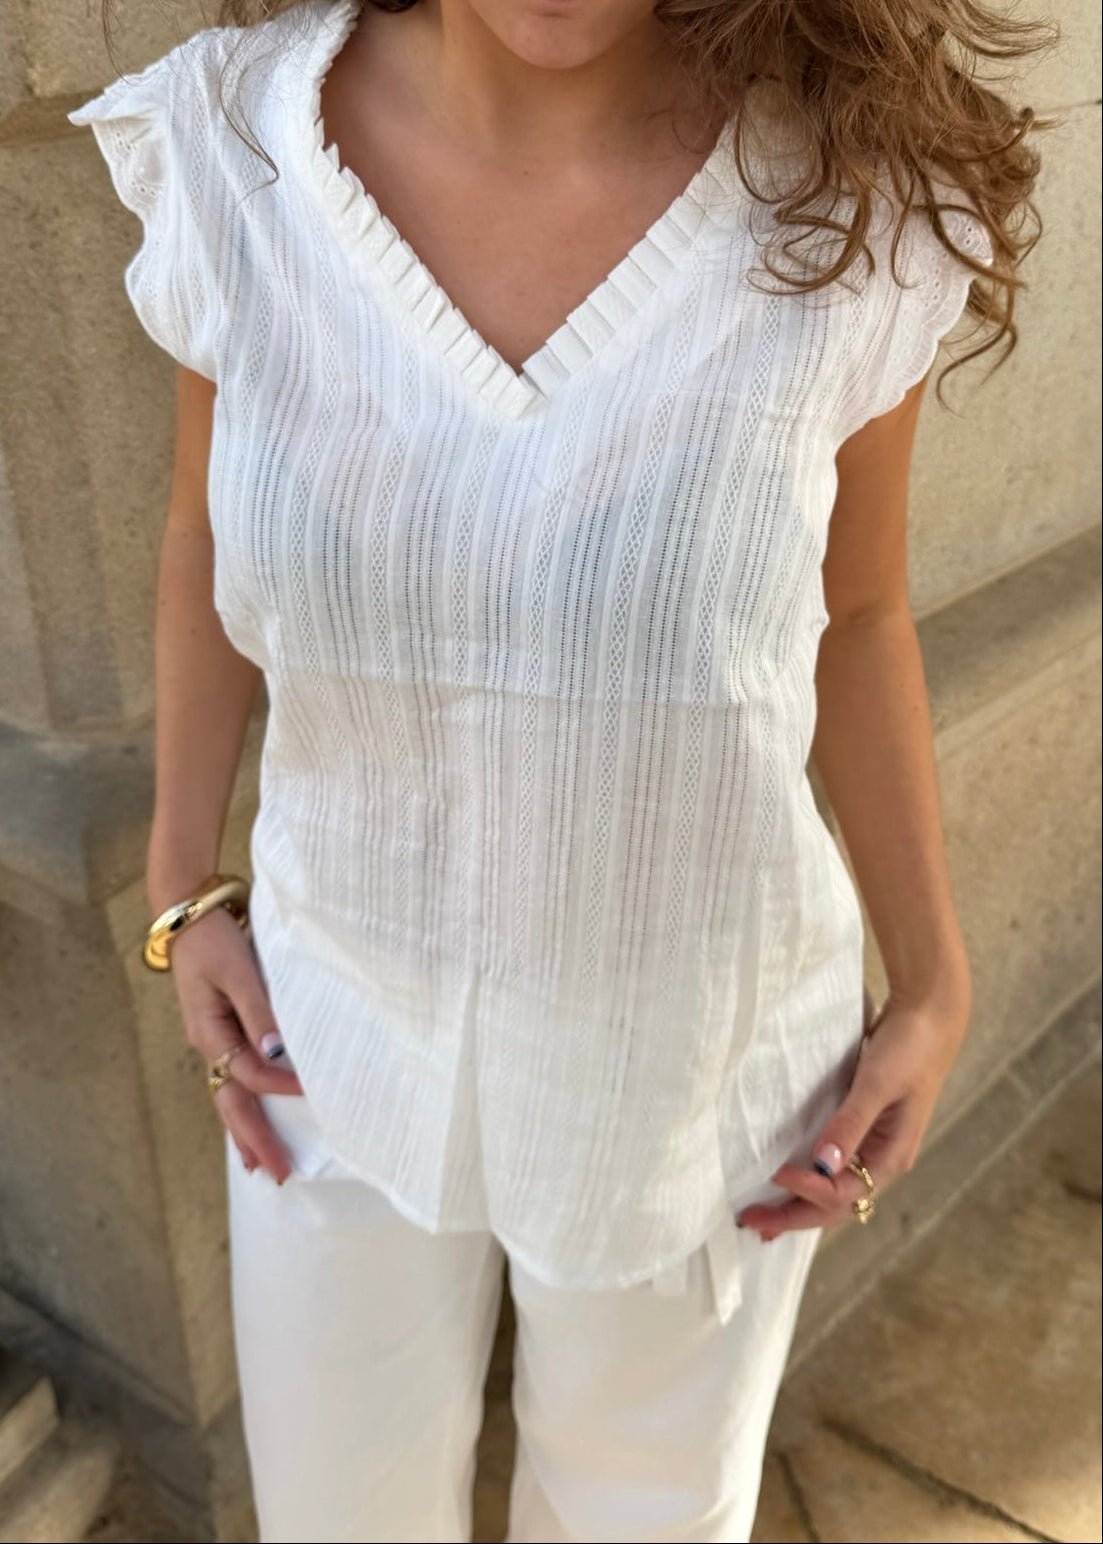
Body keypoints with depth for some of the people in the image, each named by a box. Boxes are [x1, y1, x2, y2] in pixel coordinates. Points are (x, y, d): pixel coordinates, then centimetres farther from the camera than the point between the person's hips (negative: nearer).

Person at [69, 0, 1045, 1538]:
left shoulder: (850, 194, -19)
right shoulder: (236, 140, -15)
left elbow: (854, 611, -4)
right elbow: (210, 531, 1)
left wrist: (933, 988, -3)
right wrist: (184, 889, -2)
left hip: (696, 1038, 0)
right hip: (347, 1021, 2)